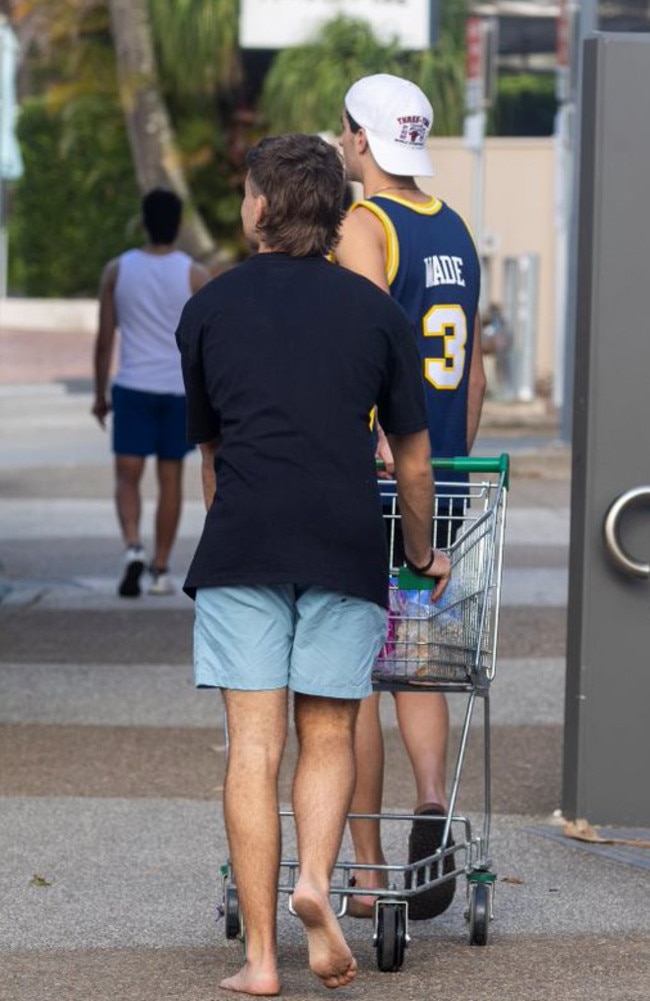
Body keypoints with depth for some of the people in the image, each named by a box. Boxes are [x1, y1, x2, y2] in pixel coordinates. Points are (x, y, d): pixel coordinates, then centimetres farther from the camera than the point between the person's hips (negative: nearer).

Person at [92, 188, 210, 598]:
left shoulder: (117, 271, 0)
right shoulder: (195, 275, -4)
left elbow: (104, 340, 2)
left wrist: (100, 394, 11)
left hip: (132, 387, 0)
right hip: (180, 388, 0)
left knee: (128, 475, 3)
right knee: (170, 477, 8)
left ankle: (133, 546, -22)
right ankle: (161, 568, 11)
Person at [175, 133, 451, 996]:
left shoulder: (209, 310, 11)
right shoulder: (375, 310, 10)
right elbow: (413, 458, 14)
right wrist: (424, 554, 30)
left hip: (241, 542, 0)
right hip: (347, 545, 0)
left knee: (252, 746, 0)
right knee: (328, 736, 11)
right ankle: (316, 879, -15)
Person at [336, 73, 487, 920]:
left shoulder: (362, 225, -10)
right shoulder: (454, 231, 13)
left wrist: (389, 452, -34)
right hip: (444, 485, 7)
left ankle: (368, 871, 7)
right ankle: (432, 803, -12)